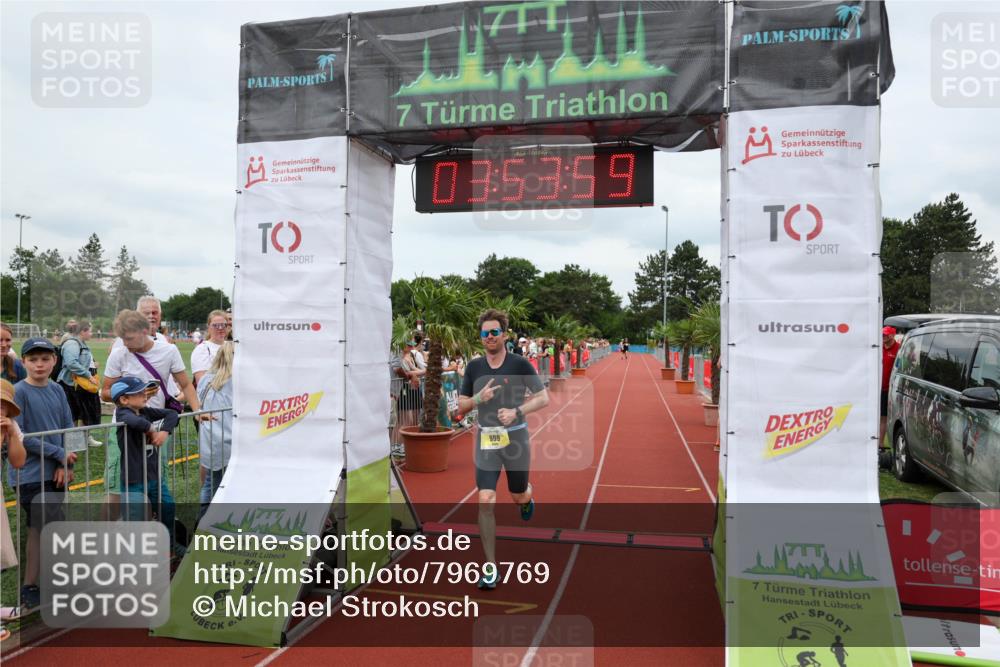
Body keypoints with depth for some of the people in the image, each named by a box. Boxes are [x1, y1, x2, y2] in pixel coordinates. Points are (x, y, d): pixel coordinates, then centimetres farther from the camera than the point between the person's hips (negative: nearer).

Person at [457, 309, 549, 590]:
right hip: (486, 440, 2)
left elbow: (543, 398, -5)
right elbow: (461, 406, 6)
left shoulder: (519, 364, -8)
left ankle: (527, 497, 56)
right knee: (485, 501, -9)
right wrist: (479, 398, -16)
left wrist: (517, 411, -20)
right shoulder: (474, 367, 1)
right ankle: (490, 567, 1)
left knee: (518, 496, 15)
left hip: (516, 438, -1)